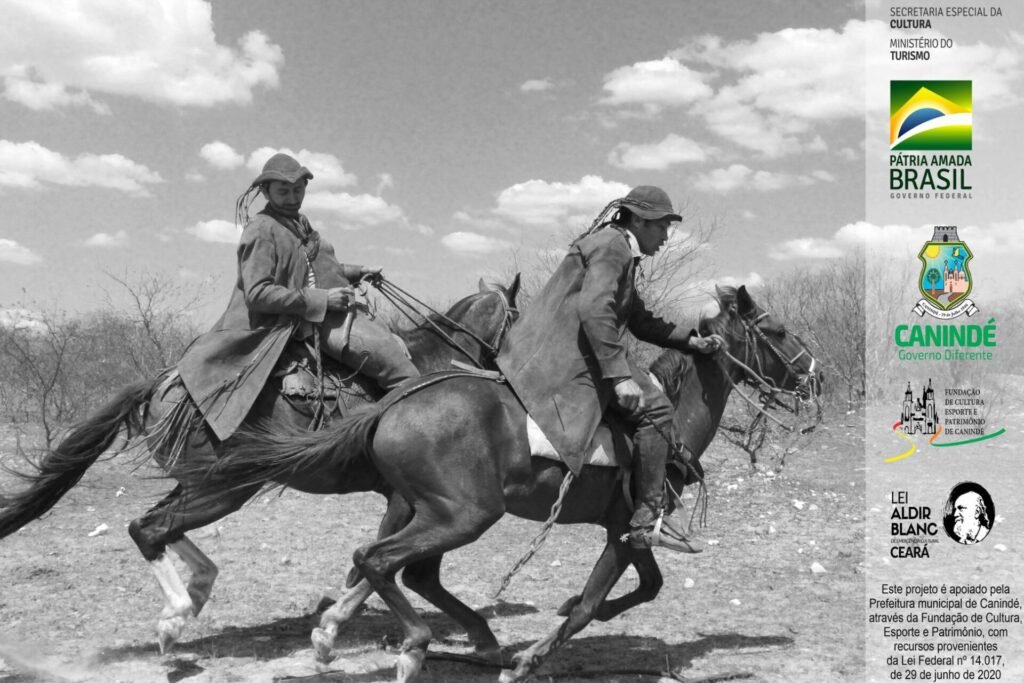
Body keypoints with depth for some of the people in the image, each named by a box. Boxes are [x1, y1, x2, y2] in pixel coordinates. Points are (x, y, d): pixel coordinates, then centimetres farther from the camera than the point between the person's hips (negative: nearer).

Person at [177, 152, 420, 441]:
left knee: (398, 347, 14)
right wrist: (321, 299, -23)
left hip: (337, 311, 10)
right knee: (394, 362, -20)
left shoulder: (299, 224, 16)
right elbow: (257, 294, -20)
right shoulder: (261, 230, -11)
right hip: (311, 321, -10)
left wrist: (357, 271, 22)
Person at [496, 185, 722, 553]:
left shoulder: (621, 251, 24)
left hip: (553, 351, 11)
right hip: (569, 353, -11)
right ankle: (648, 520, -13)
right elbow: (594, 310, -24)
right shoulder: (612, 244, -9)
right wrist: (619, 375, -27)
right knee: (654, 409, -14)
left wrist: (691, 341, 20)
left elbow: (641, 321, 29)